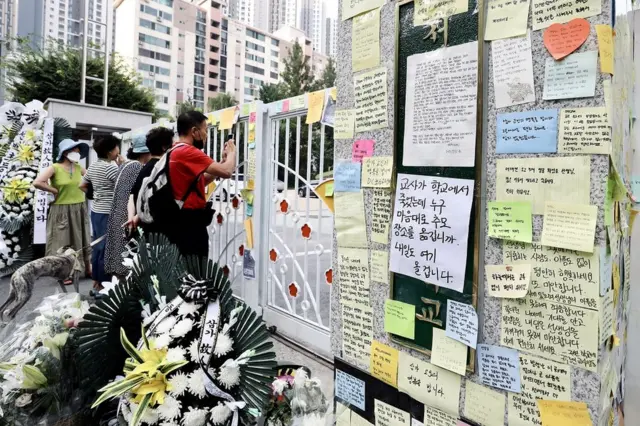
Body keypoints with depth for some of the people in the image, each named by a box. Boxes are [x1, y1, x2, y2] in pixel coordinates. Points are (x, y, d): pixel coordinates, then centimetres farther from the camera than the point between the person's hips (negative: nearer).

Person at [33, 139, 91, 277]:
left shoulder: (78, 168, 5)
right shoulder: (54, 168, -11)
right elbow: (37, 182, -21)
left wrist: (82, 190, 5)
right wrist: (55, 191, -13)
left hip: (79, 209, 5)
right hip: (62, 210, -5)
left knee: (82, 240, 15)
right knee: (63, 241, 5)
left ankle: (88, 269, 27)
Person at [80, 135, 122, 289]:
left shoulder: (92, 167, 11)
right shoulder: (111, 167, -15)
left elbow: (82, 186, 18)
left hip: (95, 210, 9)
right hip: (108, 213, -9)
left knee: (97, 246, 15)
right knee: (106, 248, -1)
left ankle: (96, 280, 25)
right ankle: (103, 283, 6)